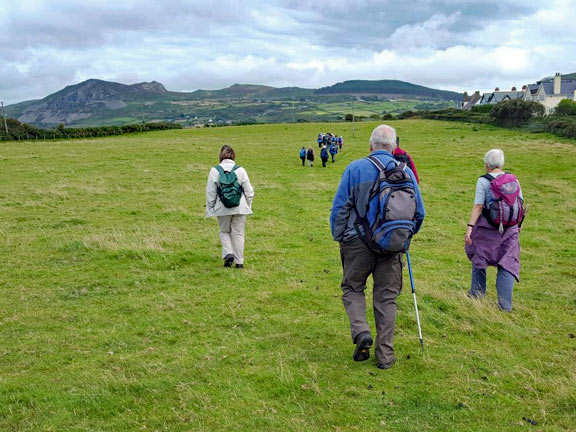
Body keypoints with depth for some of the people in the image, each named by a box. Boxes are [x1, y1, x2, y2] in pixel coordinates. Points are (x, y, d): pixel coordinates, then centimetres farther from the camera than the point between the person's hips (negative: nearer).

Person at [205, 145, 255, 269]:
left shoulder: (215, 171, -4)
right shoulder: (240, 170, -3)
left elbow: (210, 192, -1)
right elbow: (249, 191, 2)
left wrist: (210, 208, 9)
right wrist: (248, 206, 14)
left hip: (222, 208, 0)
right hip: (239, 207, 1)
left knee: (224, 232, 18)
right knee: (238, 233, 9)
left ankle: (228, 254, -2)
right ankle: (239, 261, 11)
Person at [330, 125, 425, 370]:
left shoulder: (355, 168, -6)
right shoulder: (405, 172, 2)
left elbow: (339, 207, -6)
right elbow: (419, 212, 9)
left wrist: (338, 237, 7)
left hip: (358, 242, -2)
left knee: (352, 288, 16)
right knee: (387, 297, 11)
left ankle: (360, 331, -7)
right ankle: (385, 355, 14)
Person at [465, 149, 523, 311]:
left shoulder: (483, 181, -8)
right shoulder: (513, 180, 5)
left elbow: (478, 206, -14)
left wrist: (470, 227, -14)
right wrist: (518, 225, 22)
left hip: (487, 227, -3)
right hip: (510, 228, 3)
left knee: (479, 260, 15)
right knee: (507, 264, 5)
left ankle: (477, 295, 26)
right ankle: (505, 304, 0)